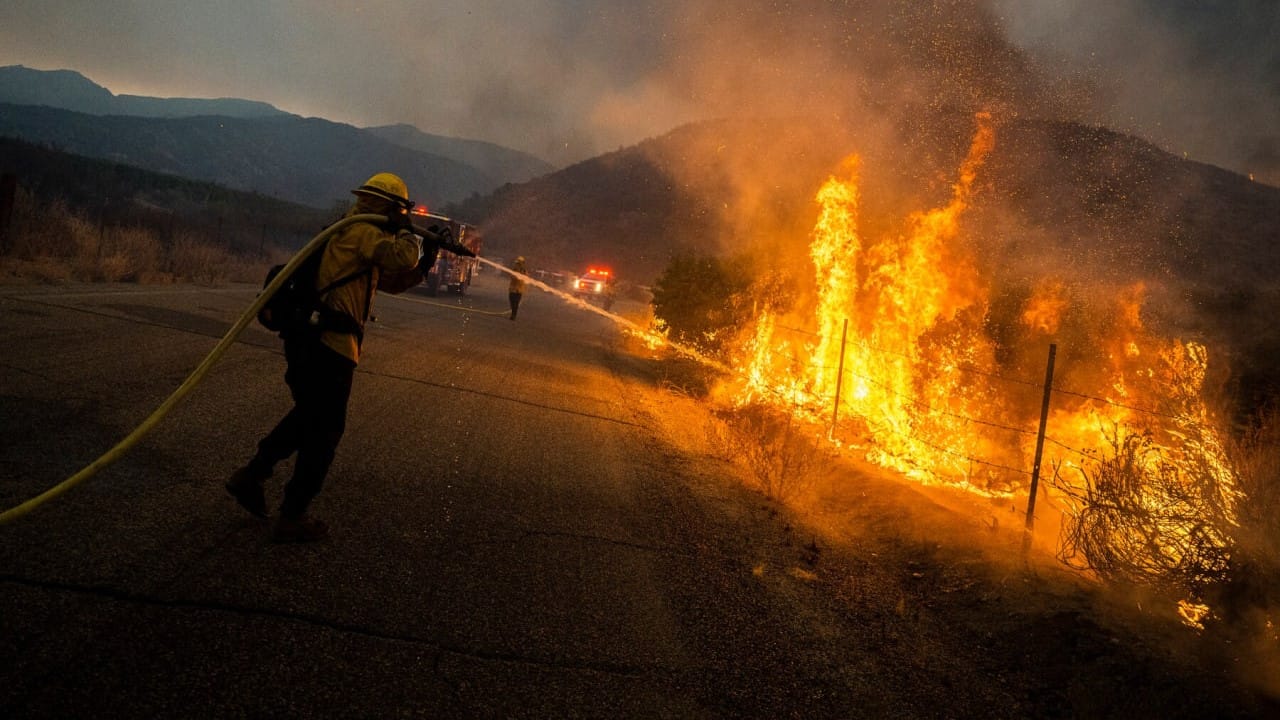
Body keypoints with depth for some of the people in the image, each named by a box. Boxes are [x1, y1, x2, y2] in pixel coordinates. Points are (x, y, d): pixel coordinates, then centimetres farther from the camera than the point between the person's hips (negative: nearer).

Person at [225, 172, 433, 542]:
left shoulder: (352, 233, 21)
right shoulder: (364, 231, -9)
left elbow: (395, 280, 25)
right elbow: (402, 258, -26)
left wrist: (426, 259, 13)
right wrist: (406, 232, -7)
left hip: (306, 340, 10)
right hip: (329, 344, -10)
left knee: (307, 416, 27)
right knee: (324, 431, 2)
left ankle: (250, 475, 26)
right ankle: (291, 518, 10)